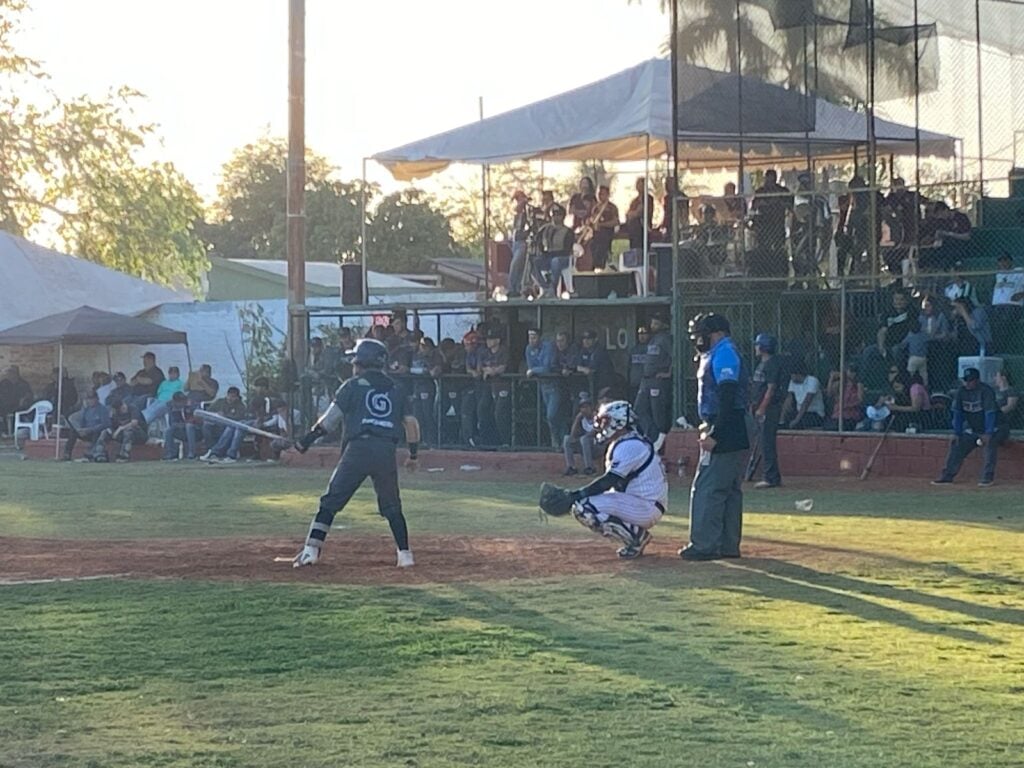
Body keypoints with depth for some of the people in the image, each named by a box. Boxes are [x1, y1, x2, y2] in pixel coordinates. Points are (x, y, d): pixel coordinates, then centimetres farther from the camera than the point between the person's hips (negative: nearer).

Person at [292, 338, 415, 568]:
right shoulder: (393, 390, 19)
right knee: (392, 506, 15)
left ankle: (311, 550, -7)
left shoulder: (354, 386, 6)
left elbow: (331, 418, 1)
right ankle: (405, 553, 9)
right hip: (387, 450, 4)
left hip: (358, 448, -4)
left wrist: (308, 438, 7)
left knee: (331, 500, 0)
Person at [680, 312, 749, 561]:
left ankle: (705, 545, -11)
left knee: (707, 489, -11)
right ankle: (729, 545, 16)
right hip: (734, 436, 11)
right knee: (730, 490, 12)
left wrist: (714, 434, -25)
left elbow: (727, 397, -22)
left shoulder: (724, 354, -13)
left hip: (725, 434, -11)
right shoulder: (715, 355, 19)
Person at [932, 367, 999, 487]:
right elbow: (957, 413, -1)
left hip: (986, 429, -6)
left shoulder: (986, 391, -21)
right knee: (956, 447, 0)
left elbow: (990, 413, -25)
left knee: (990, 448, -25)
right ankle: (947, 476, 5)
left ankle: (987, 477, -19)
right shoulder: (961, 391, -4)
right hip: (970, 430, 6)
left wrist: (988, 434, -30)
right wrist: (956, 433, -7)